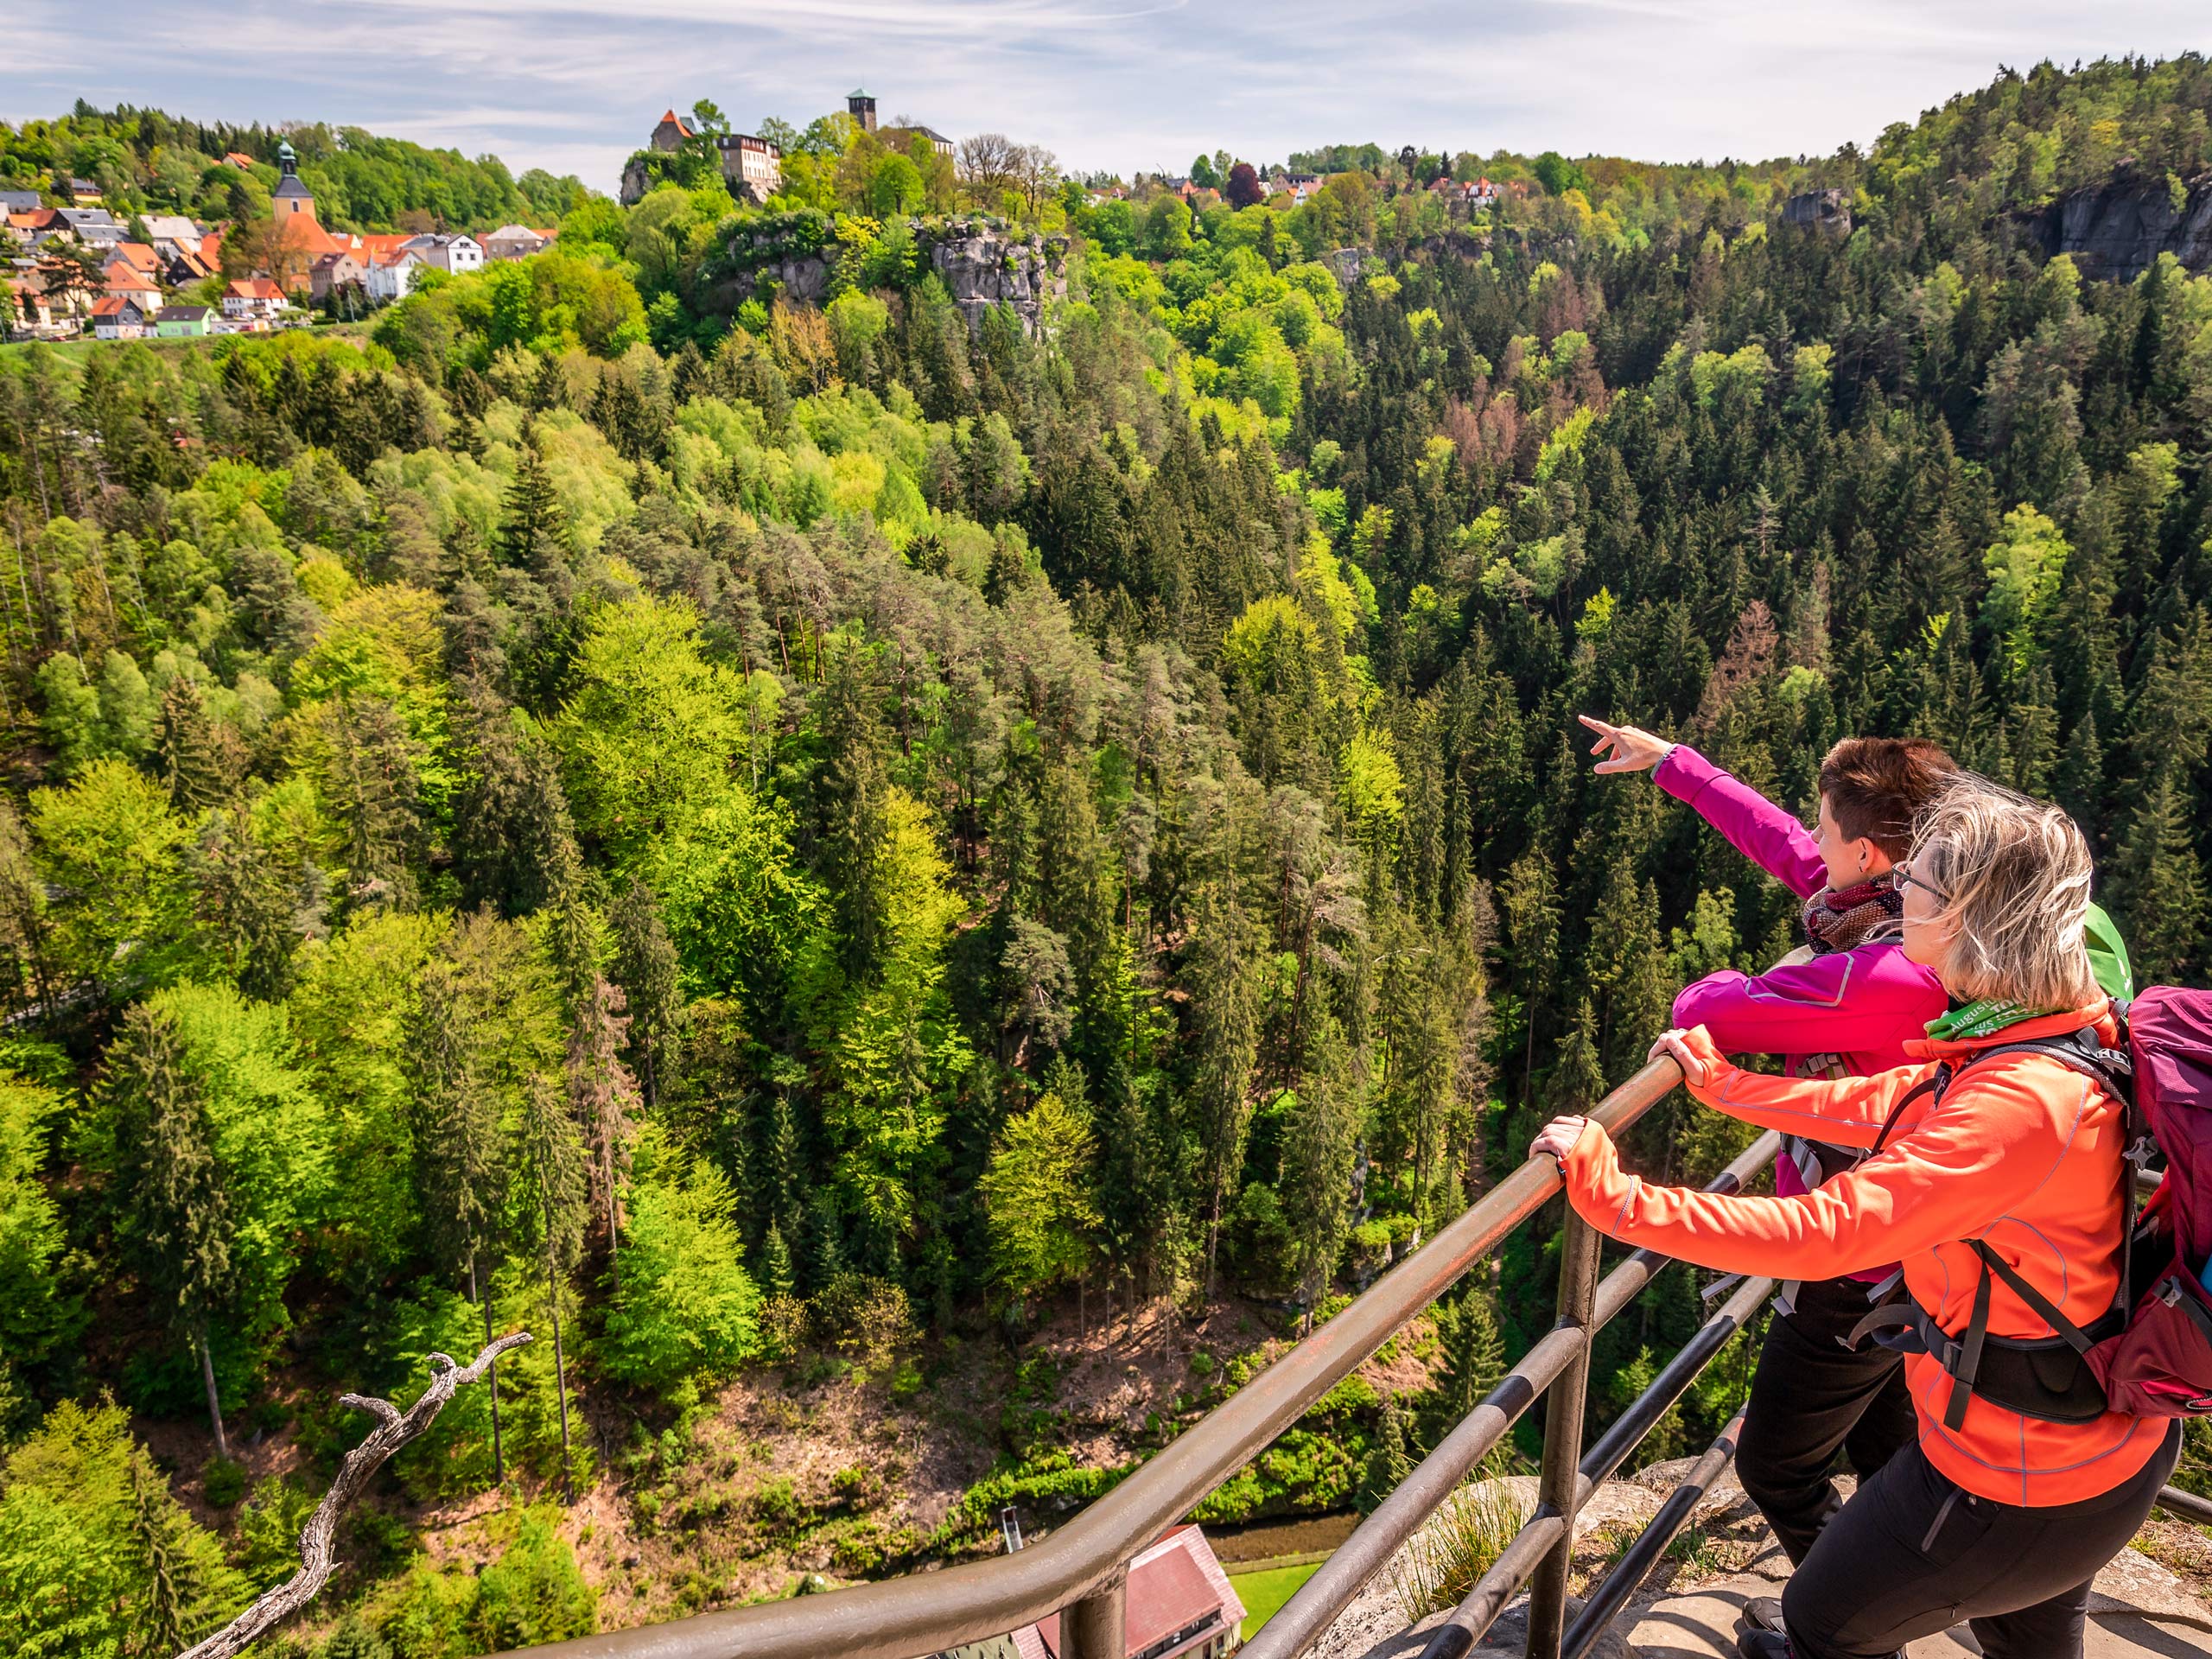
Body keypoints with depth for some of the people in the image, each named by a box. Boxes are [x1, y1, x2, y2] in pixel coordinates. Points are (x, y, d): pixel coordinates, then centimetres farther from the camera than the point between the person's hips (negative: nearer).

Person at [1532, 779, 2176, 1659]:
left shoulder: (2022, 1102, -36)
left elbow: (1820, 1232, -39)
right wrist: (1718, 1079, 15)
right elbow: (1872, 1105, 6)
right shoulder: (2049, 1040, -5)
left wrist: (1615, 1195, -36)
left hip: (2021, 1478, -9)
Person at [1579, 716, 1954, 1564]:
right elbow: (1780, 841, 6)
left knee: (1777, 1469, 12)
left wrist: (1734, 981, -6)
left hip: (1857, 1277, -9)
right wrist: (1671, 762, 15)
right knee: (1887, 1457, 28)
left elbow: (1704, 1009, -30)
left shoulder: (1886, 975, -35)